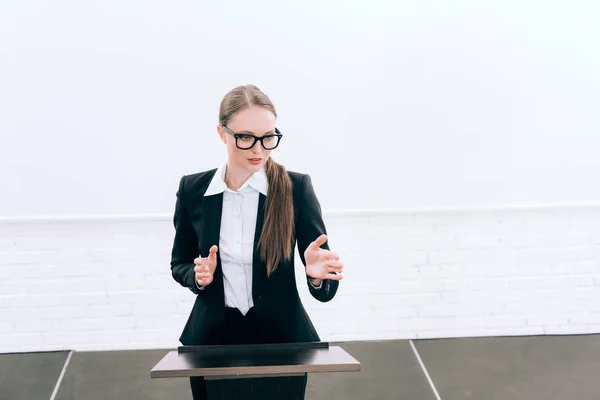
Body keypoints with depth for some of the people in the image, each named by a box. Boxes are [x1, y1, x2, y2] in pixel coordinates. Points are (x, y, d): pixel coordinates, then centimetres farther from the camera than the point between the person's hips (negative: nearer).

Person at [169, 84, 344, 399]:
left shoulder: (296, 187, -11)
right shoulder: (192, 189, -4)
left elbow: (323, 289, -10)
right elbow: (180, 265, 9)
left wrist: (317, 273, -32)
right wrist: (198, 275, -13)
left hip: (281, 336, -1)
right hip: (213, 337, 2)